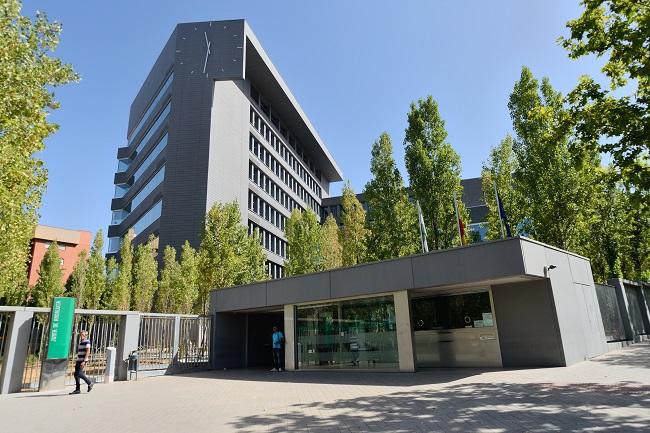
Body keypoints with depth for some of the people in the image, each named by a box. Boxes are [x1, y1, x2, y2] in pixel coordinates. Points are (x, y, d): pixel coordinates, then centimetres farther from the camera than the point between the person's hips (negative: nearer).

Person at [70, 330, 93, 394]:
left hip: (83, 360, -8)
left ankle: (89, 383, 3)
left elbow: (88, 352, -17)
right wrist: (77, 362, 20)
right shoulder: (80, 342, 16)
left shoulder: (87, 342, -10)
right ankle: (78, 389, 10)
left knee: (79, 373, -14)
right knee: (76, 374, 4)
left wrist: (84, 361, -23)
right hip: (79, 360, 8)